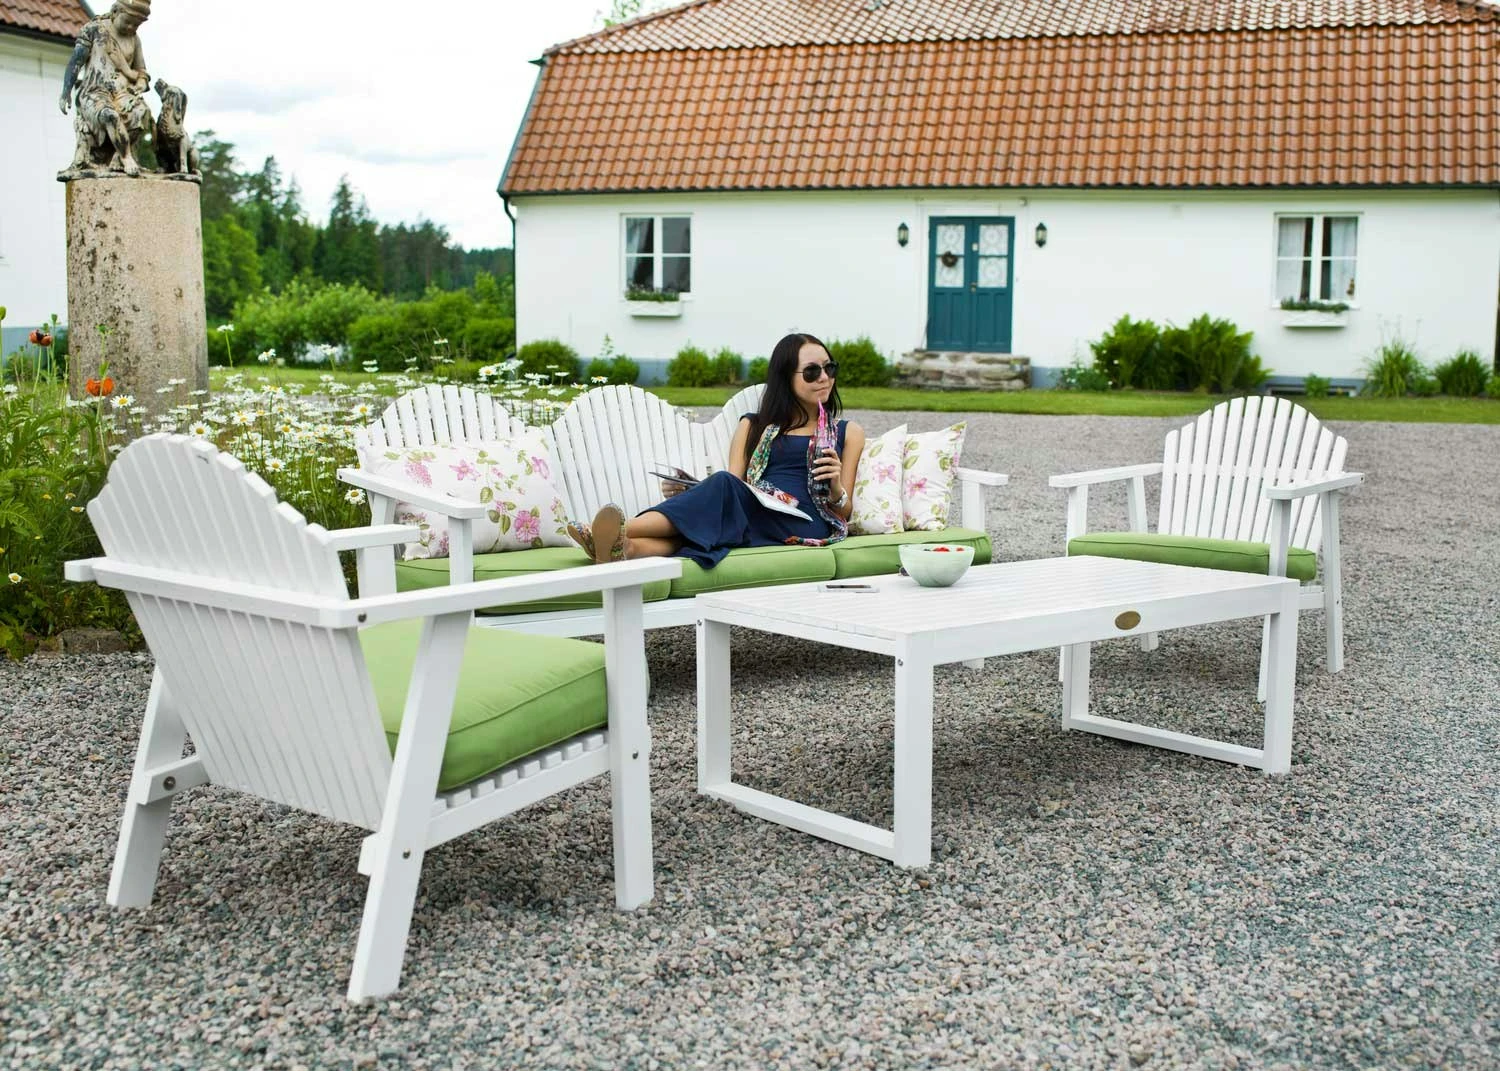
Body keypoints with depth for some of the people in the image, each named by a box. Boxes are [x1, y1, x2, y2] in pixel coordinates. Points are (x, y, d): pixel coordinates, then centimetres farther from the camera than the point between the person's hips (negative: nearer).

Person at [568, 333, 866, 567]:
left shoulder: (847, 433, 24)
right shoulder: (753, 426, 28)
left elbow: (844, 512, 19)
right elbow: (737, 484, 13)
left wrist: (835, 489, -6)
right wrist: (693, 491, -9)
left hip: (806, 524, -3)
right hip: (748, 520, 3)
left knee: (724, 485, -31)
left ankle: (621, 532, -50)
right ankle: (628, 546, -61)